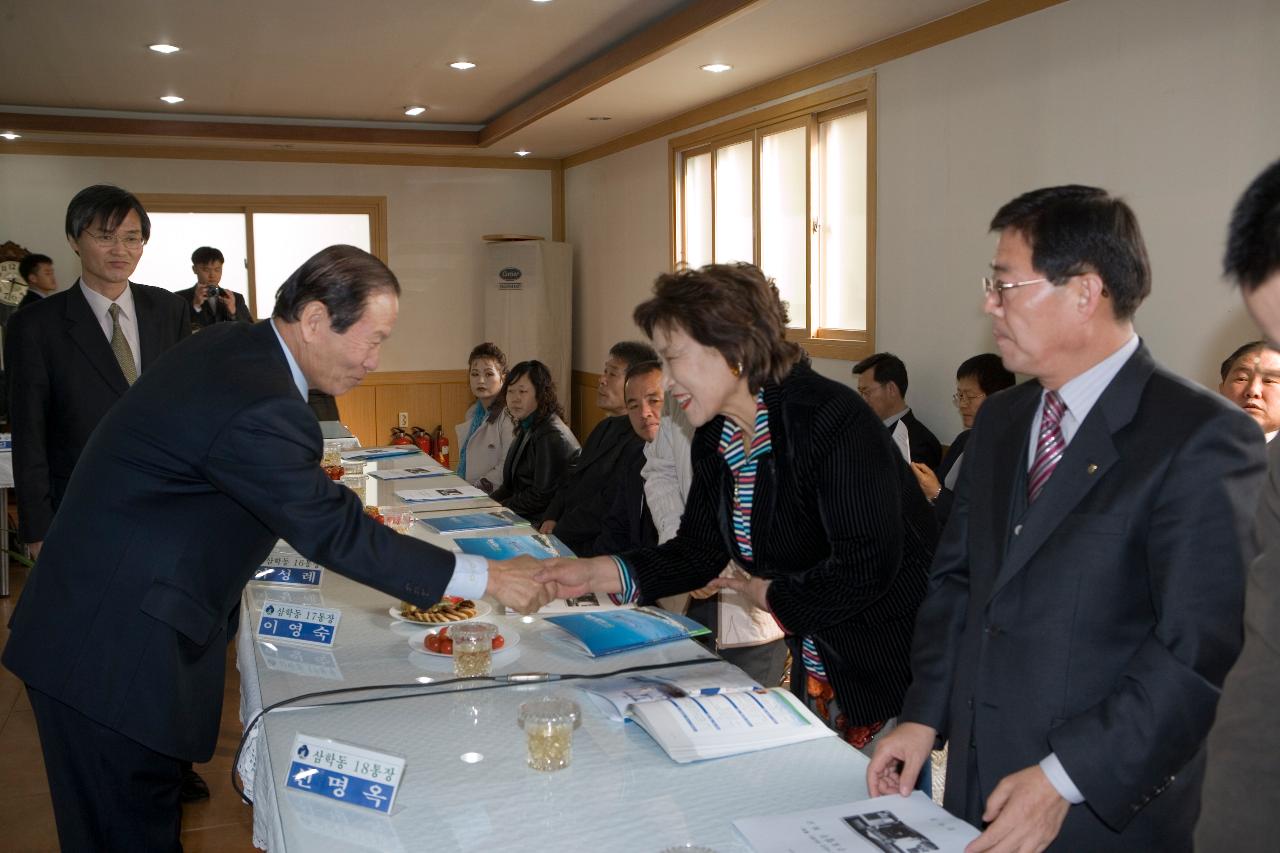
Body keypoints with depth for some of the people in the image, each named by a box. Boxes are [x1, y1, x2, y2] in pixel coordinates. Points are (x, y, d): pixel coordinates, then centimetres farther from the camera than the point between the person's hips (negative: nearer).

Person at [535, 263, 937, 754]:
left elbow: (867, 566, -28)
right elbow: (699, 552, 7)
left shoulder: (833, 421, -24)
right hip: (816, 666, 8)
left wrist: (770, 594, -14)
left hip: (892, 663, -7)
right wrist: (593, 573, -4)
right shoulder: (715, 440, 2)